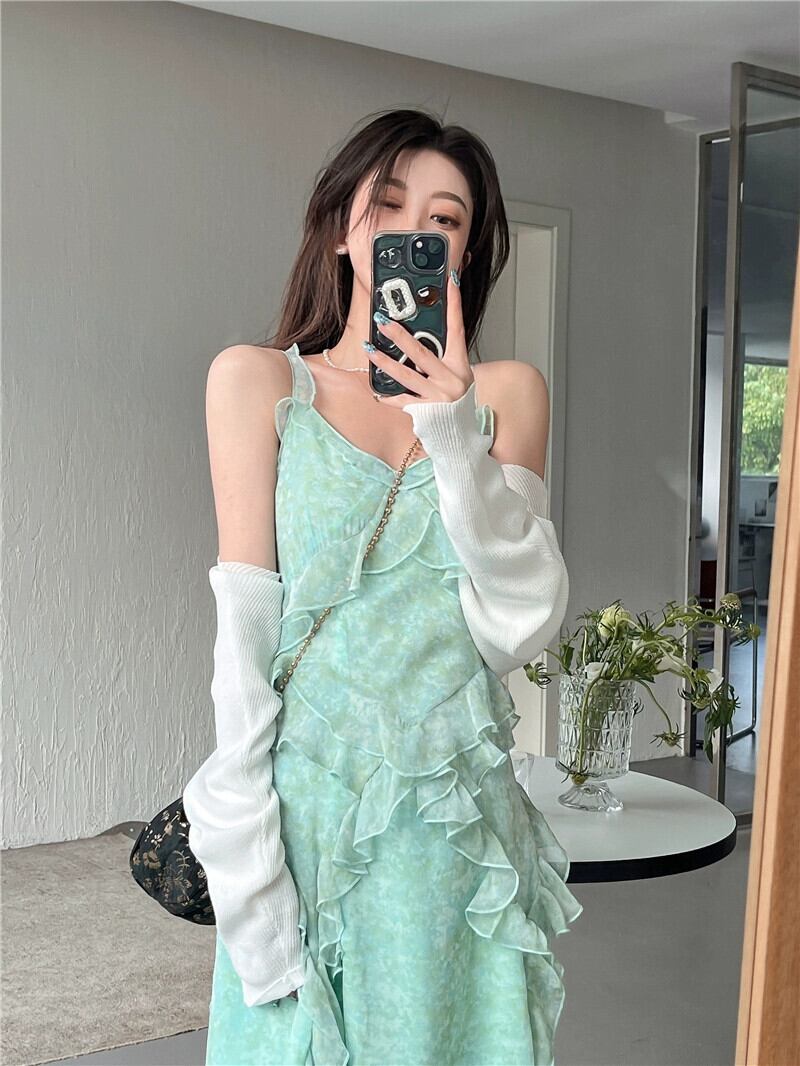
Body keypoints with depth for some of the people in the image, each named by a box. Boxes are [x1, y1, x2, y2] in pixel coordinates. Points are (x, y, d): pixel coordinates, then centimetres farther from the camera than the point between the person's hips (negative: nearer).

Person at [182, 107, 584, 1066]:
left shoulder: (506, 393, 4)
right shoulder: (256, 380, -1)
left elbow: (525, 626, -5)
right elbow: (244, 628, -6)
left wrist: (458, 440, -19)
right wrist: (245, 852, -11)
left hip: (459, 801, 2)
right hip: (306, 797, -2)